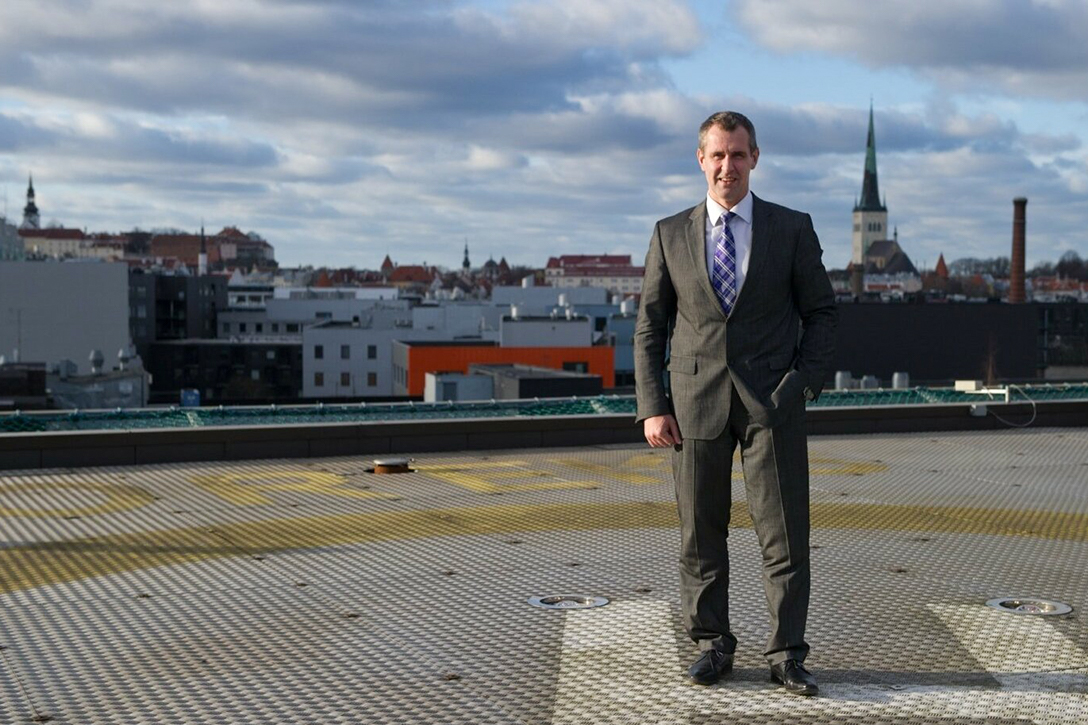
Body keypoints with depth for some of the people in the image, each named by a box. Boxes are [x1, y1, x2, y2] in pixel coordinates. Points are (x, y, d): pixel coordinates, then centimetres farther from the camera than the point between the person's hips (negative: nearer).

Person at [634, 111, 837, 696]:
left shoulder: (792, 229, 4)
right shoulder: (671, 234, 6)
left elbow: (821, 312, 8)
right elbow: (649, 326, 7)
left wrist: (805, 383, -5)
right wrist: (652, 407, -1)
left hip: (771, 403, -1)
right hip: (695, 402, 1)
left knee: (784, 534, -1)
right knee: (700, 534, 7)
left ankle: (786, 657, 8)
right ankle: (712, 645, 20)